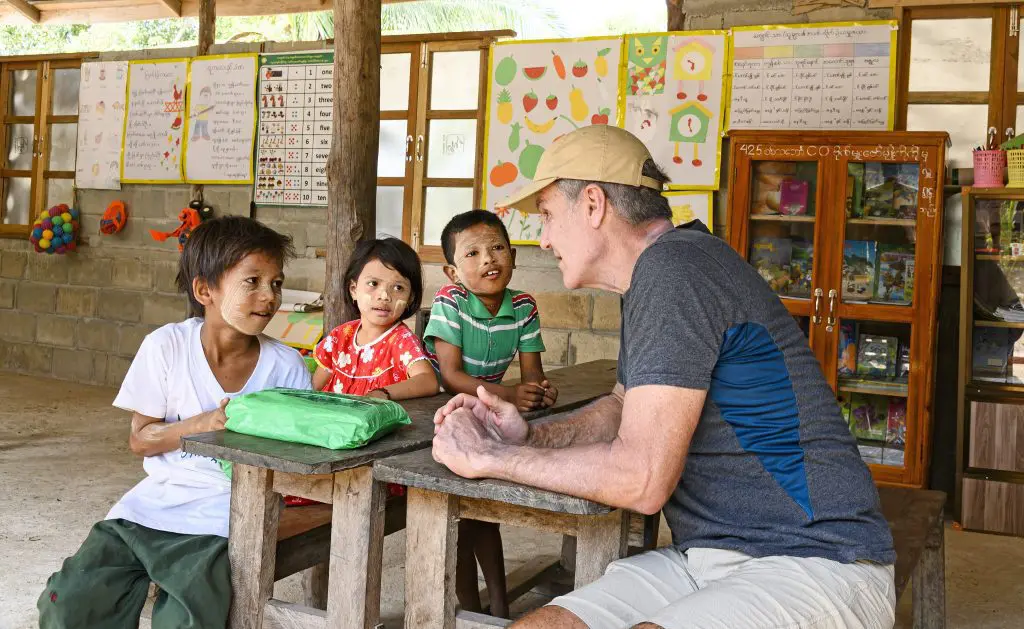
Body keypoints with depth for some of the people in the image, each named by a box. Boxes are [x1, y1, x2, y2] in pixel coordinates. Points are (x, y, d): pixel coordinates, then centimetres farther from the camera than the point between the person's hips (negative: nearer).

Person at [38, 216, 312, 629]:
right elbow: (140, 440, -1)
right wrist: (203, 424, -17)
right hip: (158, 498, 2)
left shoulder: (286, 366, -6)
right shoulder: (166, 346, -6)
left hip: (224, 515, -1)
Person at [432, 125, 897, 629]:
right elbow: (624, 407, 25)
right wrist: (529, 438, 6)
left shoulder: (674, 267, -18)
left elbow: (642, 480, -22)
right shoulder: (648, 281, 14)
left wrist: (487, 456, -9)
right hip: (705, 559, 9)